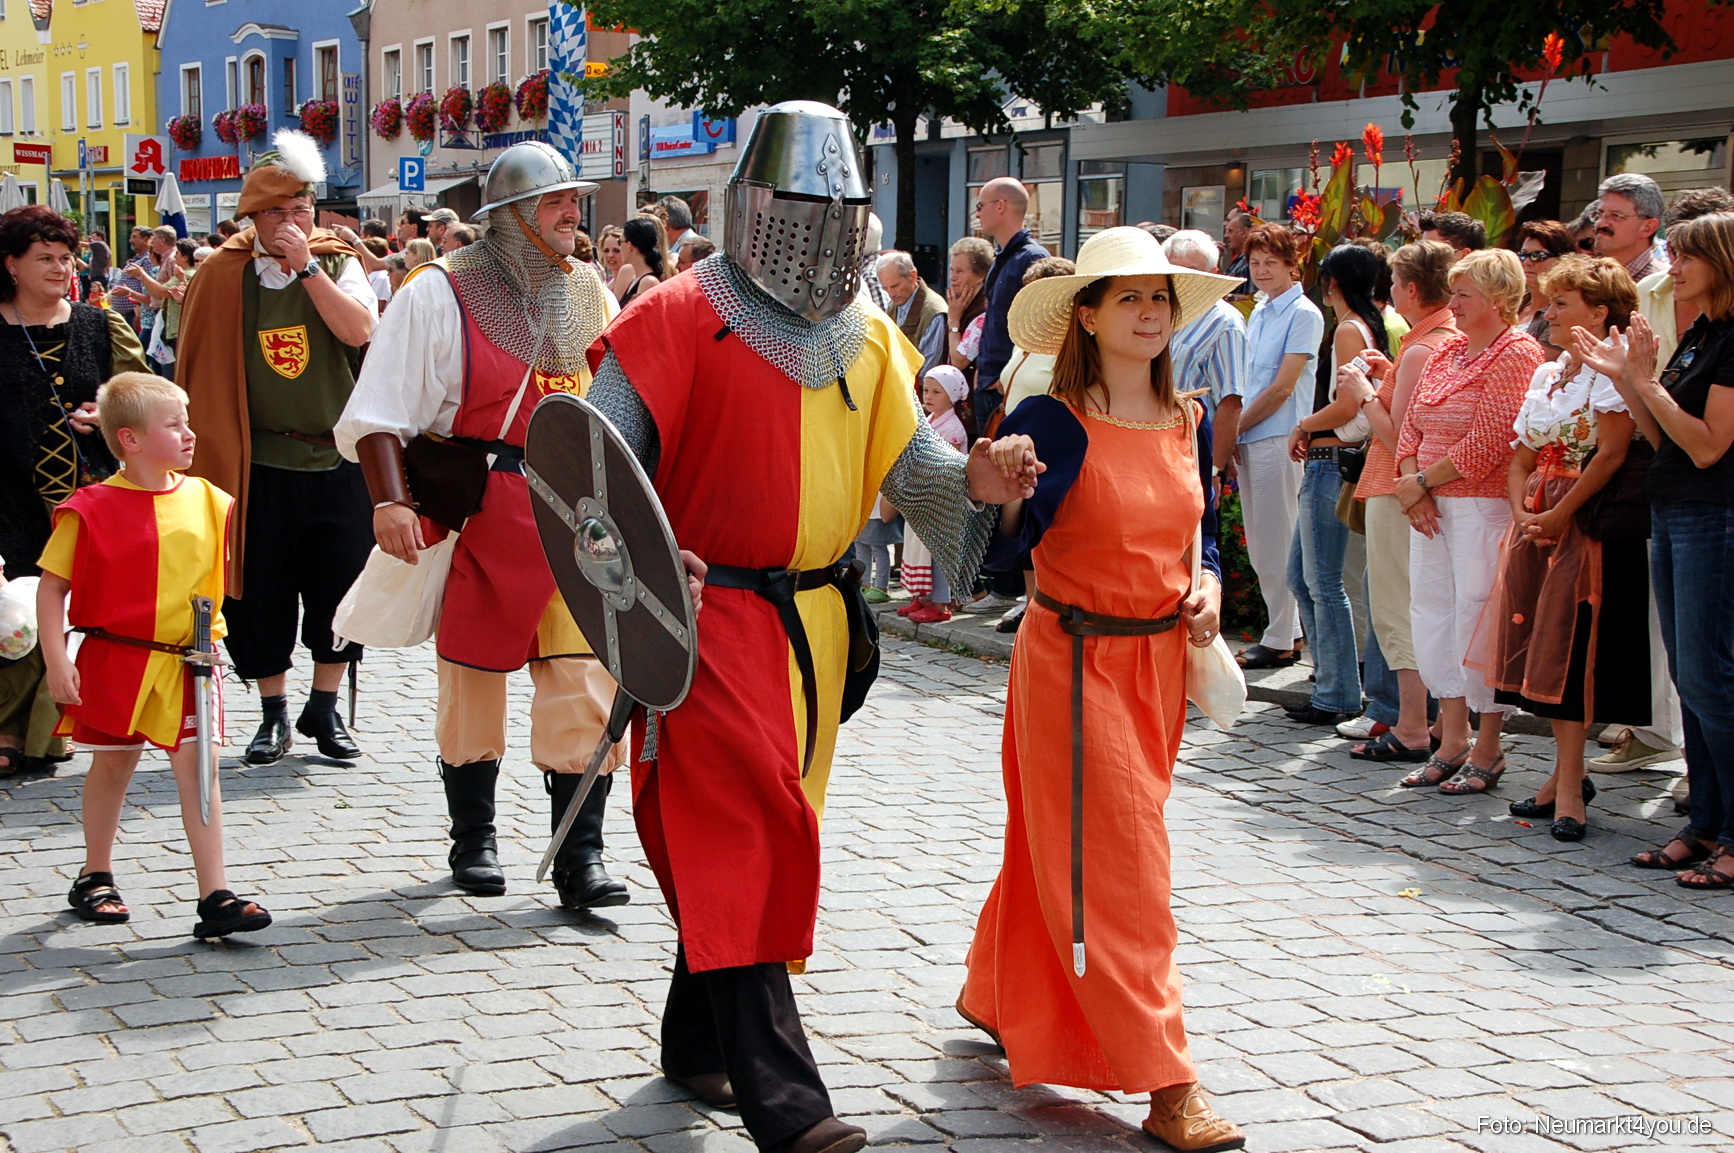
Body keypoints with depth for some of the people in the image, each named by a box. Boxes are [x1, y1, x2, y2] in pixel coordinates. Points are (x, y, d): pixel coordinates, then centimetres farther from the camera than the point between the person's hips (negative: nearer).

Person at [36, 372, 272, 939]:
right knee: (112, 765, 13)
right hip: (116, 658, -2)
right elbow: (53, 587, -5)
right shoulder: (91, 509, -9)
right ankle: (95, 877, 33)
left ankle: (215, 896, -3)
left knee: (198, 769, -3)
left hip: (187, 661, 2)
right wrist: (56, 661, -11)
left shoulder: (206, 499, 3)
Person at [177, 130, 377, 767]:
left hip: (337, 458, 0)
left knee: (341, 585, 5)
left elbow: (359, 330, -17)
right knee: (261, 593, 4)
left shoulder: (337, 262, 1)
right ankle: (274, 715, 19)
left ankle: (325, 708, 22)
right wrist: (207, 444, 3)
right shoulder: (223, 275, 1)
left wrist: (305, 264, -18)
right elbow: (201, 366, 6)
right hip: (259, 463, 0)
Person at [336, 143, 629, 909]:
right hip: (479, 515, -3)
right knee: (472, 677, 8)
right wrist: (391, 502, -21)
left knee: (586, 682, -5)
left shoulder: (589, 294, 11)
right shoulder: (441, 294, -4)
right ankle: (472, 839, 26)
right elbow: (380, 412, -8)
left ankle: (580, 856, 0)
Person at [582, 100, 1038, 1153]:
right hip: (707, 612, -6)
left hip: (812, 620, 6)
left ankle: (698, 1043, 32)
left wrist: (972, 480, -17)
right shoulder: (682, 319, -8)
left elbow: (909, 461, 5)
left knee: (747, 837, 16)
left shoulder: (868, 336, 10)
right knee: (749, 835, -13)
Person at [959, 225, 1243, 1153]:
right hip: (1072, 662, -6)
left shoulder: (1189, 422, 5)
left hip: (1158, 661, 6)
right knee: (1113, 865, -5)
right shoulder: (1053, 423, -14)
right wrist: (1005, 496, -37)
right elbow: (1001, 552, -17)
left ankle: (995, 996, 40)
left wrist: (1210, 586, 0)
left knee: (1058, 849, 19)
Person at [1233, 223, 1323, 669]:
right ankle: (1288, 631, 20)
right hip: (1249, 441, 8)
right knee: (1259, 545, 11)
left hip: (1278, 437, -8)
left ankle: (1280, 641, 3)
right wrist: (1233, 433, 7)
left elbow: (1282, 388, -13)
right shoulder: (1258, 314, 17)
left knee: (1277, 543, -3)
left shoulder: (1303, 315, -8)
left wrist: (1237, 426, -6)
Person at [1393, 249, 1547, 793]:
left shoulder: (1517, 354, -9)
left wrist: (1421, 481, -10)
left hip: (1484, 504, -8)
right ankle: (1452, 740, 17)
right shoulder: (1447, 350, 16)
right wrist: (1411, 486, -2)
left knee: (1478, 616, -6)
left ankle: (1487, 749, 5)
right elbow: (1412, 426, 15)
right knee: (1431, 612, 8)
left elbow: (1487, 445, -16)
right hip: (1431, 507, 8)